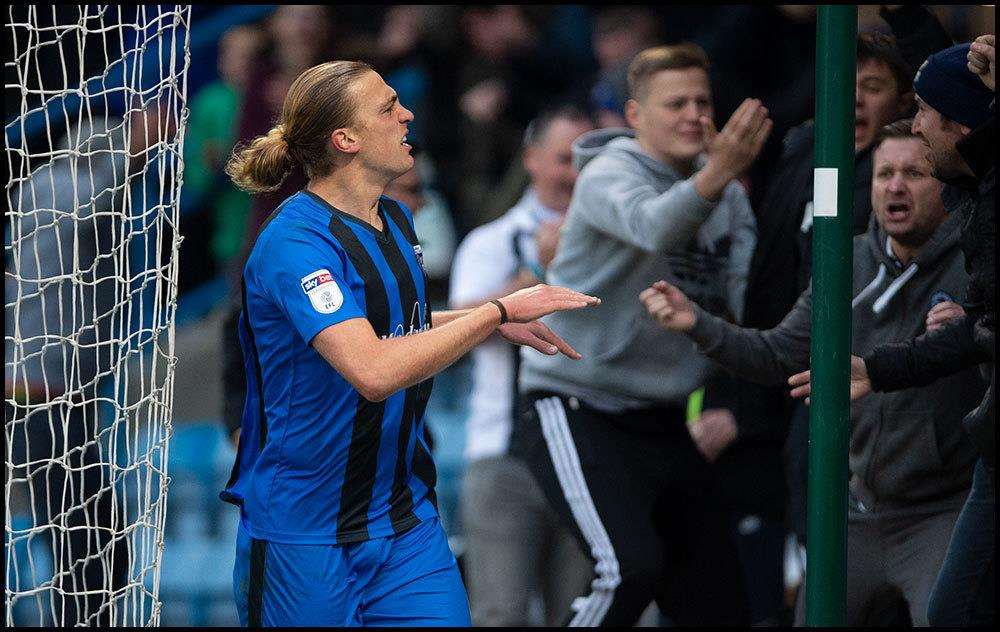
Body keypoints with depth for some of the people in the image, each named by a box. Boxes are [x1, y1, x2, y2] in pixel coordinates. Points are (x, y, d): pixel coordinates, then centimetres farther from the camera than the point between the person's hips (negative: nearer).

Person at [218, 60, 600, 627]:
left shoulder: (396, 219, 8)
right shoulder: (295, 242, -20)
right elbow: (373, 372, -33)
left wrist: (499, 325, 14)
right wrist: (499, 312, -27)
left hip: (406, 515, 7)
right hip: (305, 533, -7)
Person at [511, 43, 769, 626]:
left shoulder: (729, 196, 10)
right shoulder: (609, 174, -12)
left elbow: (752, 302, 1)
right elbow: (654, 225, -36)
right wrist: (717, 173, -53)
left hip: (660, 420, 7)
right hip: (577, 408, -7)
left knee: (719, 601, 4)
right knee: (632, 568, -27)